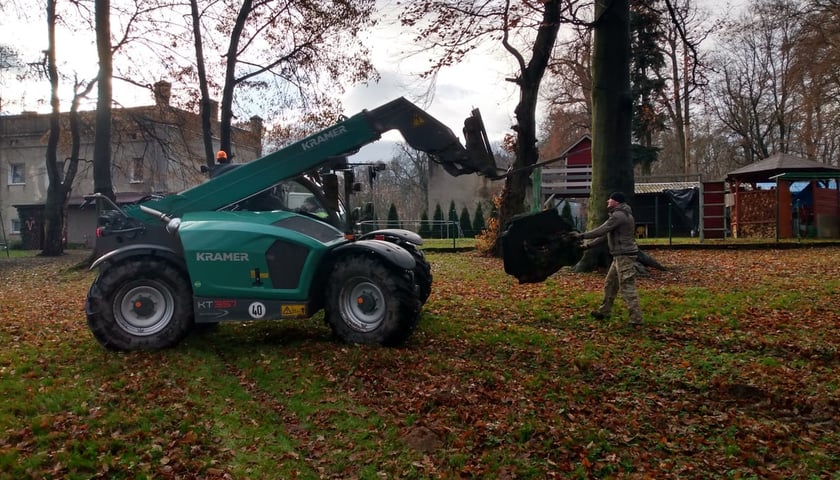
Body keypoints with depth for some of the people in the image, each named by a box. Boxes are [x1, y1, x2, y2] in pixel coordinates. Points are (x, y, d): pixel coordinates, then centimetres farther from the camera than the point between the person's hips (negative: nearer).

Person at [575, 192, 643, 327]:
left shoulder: (619, 215, -17)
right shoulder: (619, 214, 18)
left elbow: (601, 230, -19)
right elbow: (605, 234, 20)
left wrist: (582, 236, -10)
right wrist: (589, 245, 18)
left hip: (625, 256, -11)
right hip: (620, 256, 11)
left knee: (627, 288, -9)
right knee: (610, 284, 17)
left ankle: (636, 319, -7)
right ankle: (604, 311, 27)